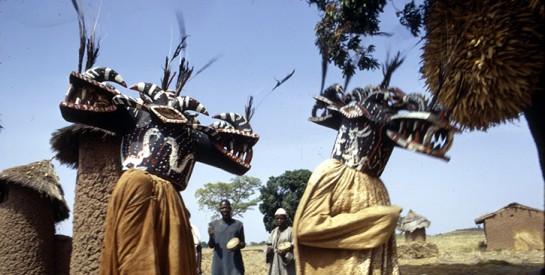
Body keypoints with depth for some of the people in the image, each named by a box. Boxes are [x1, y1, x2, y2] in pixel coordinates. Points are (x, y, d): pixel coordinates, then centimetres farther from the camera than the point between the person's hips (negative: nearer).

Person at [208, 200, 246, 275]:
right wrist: (211, 237, -15)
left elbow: (243, 243, 9)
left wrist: (238, 245, -15)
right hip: (219, 263, 1)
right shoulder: (213, 225, 5)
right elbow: (211, 246, 7)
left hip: (235, 262, -1)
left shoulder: (238, 224, 2)